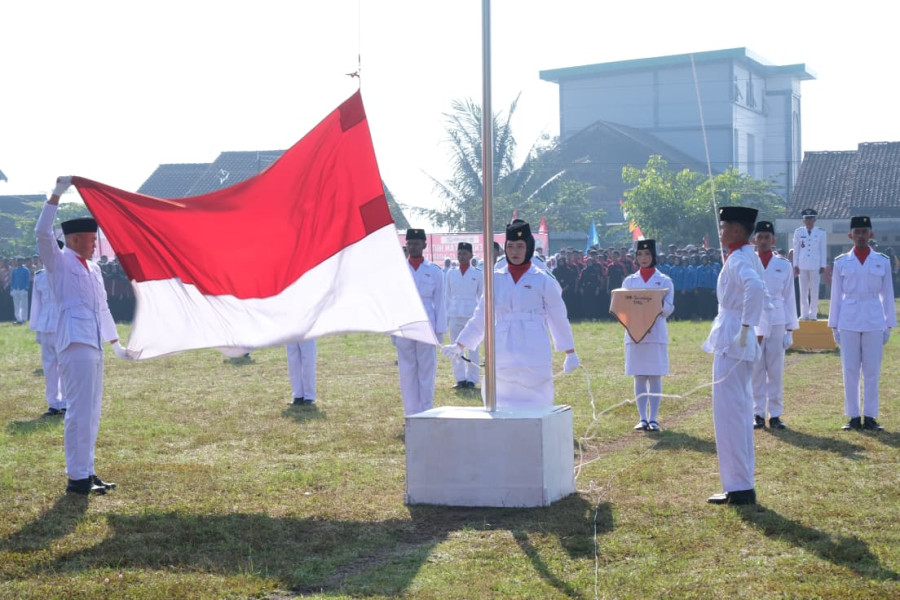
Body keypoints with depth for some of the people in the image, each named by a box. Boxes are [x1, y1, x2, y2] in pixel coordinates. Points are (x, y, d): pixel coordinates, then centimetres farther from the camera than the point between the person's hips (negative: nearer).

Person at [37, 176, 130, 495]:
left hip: (94, 345, 8)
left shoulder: (93, 269, 19)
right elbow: (43, 233, -19)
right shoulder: (59, 262, -1)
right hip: (75, 343, -8)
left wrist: (116, 343, 28)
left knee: (91, 412, 11)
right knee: (79, 411, -10)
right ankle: (77, 477, -7)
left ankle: (86, 471, 18)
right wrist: (56, 194, -23)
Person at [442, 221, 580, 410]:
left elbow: (558, 318, 6)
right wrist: (459, 346, 13)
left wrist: (570, 353, 5)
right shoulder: (496, 279, 8)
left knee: (535, 404, -4)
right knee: (501, 407, 0)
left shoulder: (543, 280, 2)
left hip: (534, 356, -2)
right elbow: (480, 318, 14)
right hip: (503, 355, 2)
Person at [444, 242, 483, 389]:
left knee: (472, 349, 0)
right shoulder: (451, 274, 10)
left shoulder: (478, 274, 4)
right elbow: (447, 296, 13)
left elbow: (482, 296, 7)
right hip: (454, 315, 2)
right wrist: (446, 316, 8)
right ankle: (460, 379, 8)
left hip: (471, 315, -2)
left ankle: (471, 379, 5)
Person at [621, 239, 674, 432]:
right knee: (639, 377, 3)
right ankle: (642, 418, 8)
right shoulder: (629, 281, 10)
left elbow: (669, 308, -2)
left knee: (655, 377, -1)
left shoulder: (664, 281, 4)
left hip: (656, 333, -2)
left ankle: (653, 418, 3)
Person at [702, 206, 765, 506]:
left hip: (732, 342, -10)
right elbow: (757, 288, 24)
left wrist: (744, 328, -32)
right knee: (739, 411, 14)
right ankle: (743, 486, 21)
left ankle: (739, 488, -1)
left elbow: (756, 287, -37)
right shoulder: (748, 256, 13)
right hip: (734, 340, 10)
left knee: (729, 412, -5)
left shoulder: (738, 260, -17)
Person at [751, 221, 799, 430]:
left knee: (776, 369, 2)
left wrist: (790, 327, 4)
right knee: (756, 369, 1)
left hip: (777, 322, 1)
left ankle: (775, 414, 8)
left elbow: (789, 297, 8)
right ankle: (758, 414, 7)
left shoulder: (784, 265, 6)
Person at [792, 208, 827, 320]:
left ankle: (813, 314, 7)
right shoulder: (798, 232, 5)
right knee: (803, 292, 3)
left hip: (815, 266, -1)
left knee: (814, 292, 0)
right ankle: (804, 314, 7)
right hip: (802, 266, 1)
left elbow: (823, 250, 5)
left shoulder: (821, 232, 2)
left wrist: (823, 266, 2)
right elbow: (796, 249, 8)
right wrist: (795, 265, 5)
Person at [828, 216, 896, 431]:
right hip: (848, 323, 0)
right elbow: (836, 296, 6)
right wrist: (834, 326, 4)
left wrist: (889, 325, 4)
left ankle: (870, 417, 8)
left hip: (873, 323, 0)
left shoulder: (882, 262, 5)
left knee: (872, 372, 2)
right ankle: (853, 417, 8)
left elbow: (887, 295, 7)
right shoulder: (841, 262, 4)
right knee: (850, 372, 2)